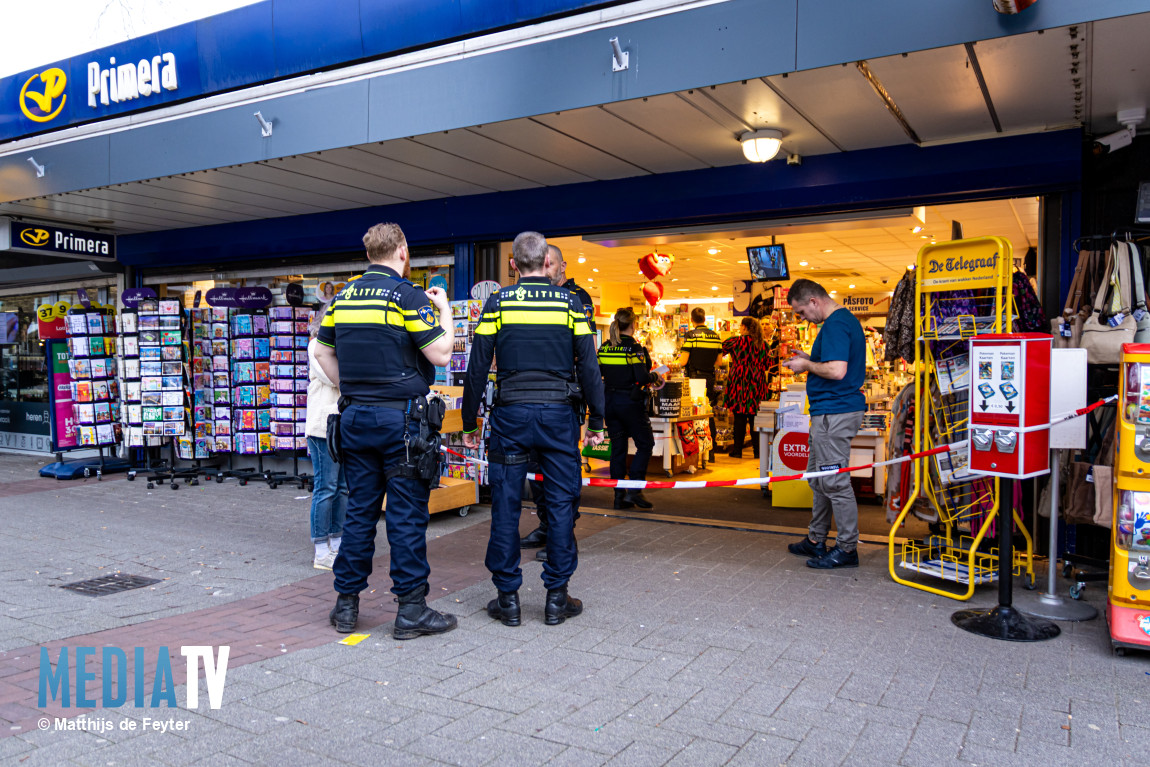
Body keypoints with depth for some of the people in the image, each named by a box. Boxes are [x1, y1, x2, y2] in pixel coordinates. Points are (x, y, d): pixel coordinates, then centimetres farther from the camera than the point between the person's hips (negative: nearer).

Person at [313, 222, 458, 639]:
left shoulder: (343, 296, 11)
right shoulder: (407, 295, -9)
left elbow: (322, 351, 19)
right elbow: (440, 353, -11)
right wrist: (444, 309, 3)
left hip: (355, 417, 6)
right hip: (400, 417, -6)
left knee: (359, 511, 12)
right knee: (407, 514, 0)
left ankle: (346, 604, 19)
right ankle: (411, 609, 6)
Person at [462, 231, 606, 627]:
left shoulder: (498, 303, 2)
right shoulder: (569, 302, 3)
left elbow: (477, 368, 0)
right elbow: (588, 366, -1)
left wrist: (469, 423, 7)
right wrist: (596, 422, 4)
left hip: (511, 415, 0)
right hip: (559, 414, 0)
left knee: (506, 505, 7)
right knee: (561, 503, 7)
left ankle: (508, 597, 13)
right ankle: (557, 597, 13)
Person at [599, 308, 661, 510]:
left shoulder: (604, 347, 4)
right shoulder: (634, 347, -13)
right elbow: (642, 377, -20)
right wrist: (656, 377, -1)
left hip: (610, 401, 6)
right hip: (630, 402, -6)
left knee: (618, 447, 10)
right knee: (645, 443, 5)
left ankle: (619, 495, 12)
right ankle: (634, 490, -4)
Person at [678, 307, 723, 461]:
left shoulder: (690, 335, -10)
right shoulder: (715, 336, 6)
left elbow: (683, 362, -13)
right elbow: (718, 361, 10)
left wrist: (680, 358, 9)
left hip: (694, 379, -4)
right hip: (710, 378, 4)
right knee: (710, 416, 10)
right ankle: (711, 451, 14)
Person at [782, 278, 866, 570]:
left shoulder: (834, 325, -17)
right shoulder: (846, 319, 16)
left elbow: (837, 370, -27)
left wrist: (807, 365, -12)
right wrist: (810, 359, 14)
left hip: (834, 412, -11)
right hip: (832, 411, 11)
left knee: (834, 481, -4)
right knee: (818, 477, 18)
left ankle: (847, 548, 5)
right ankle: (816, 540, 27)